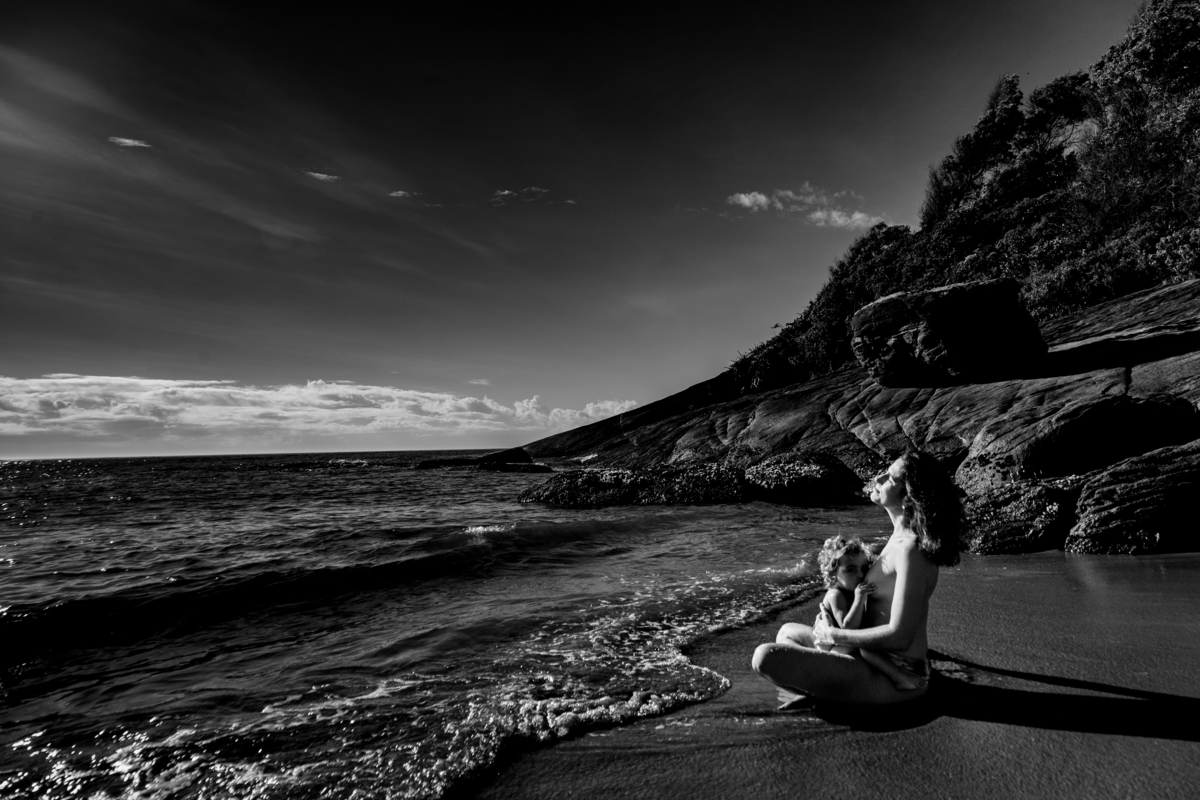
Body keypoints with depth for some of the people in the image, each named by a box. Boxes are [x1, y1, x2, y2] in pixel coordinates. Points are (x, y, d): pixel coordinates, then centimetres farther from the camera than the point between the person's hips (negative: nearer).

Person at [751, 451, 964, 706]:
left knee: (766, 657, -21)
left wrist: (833, 635, -14)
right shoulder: (900, 537, 7)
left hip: (893, 680, -10)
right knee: (788, 632, 22)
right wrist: (832, 616, 3)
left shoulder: (912, 549, -23)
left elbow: (898, 636, -25)